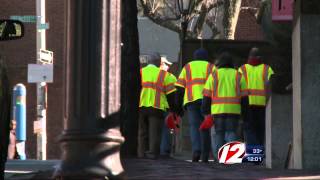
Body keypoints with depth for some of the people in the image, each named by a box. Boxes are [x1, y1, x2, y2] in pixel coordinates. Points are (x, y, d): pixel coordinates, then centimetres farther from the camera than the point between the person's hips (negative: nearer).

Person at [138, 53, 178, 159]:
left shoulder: (140, 73, 12)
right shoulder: (164, 75, 6)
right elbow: (171, 93, 4)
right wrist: (172, 108, 13)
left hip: (141, 106, 2)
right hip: (157, 107, -2)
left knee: (142, 132, 10)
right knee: (154, 132, 0)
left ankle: (141, 153, 8)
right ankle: (152, 153, -4)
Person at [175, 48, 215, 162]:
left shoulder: (187, 67, 19)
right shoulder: (211, 67, 17)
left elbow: (180, 88, 12)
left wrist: (178, 105, 14)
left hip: (191, 100, 0)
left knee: (194, 126, -1)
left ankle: (196, 150, -24)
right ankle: (205, 156, 7)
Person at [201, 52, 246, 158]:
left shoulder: (213, 75, 6)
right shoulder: (238, 75, 9)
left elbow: (207, 96, 2)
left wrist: (206, 112, 5)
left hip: (217, 109, 0)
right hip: (234, 109, 0)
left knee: (219, 132, 9)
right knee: (231, 132, 4)